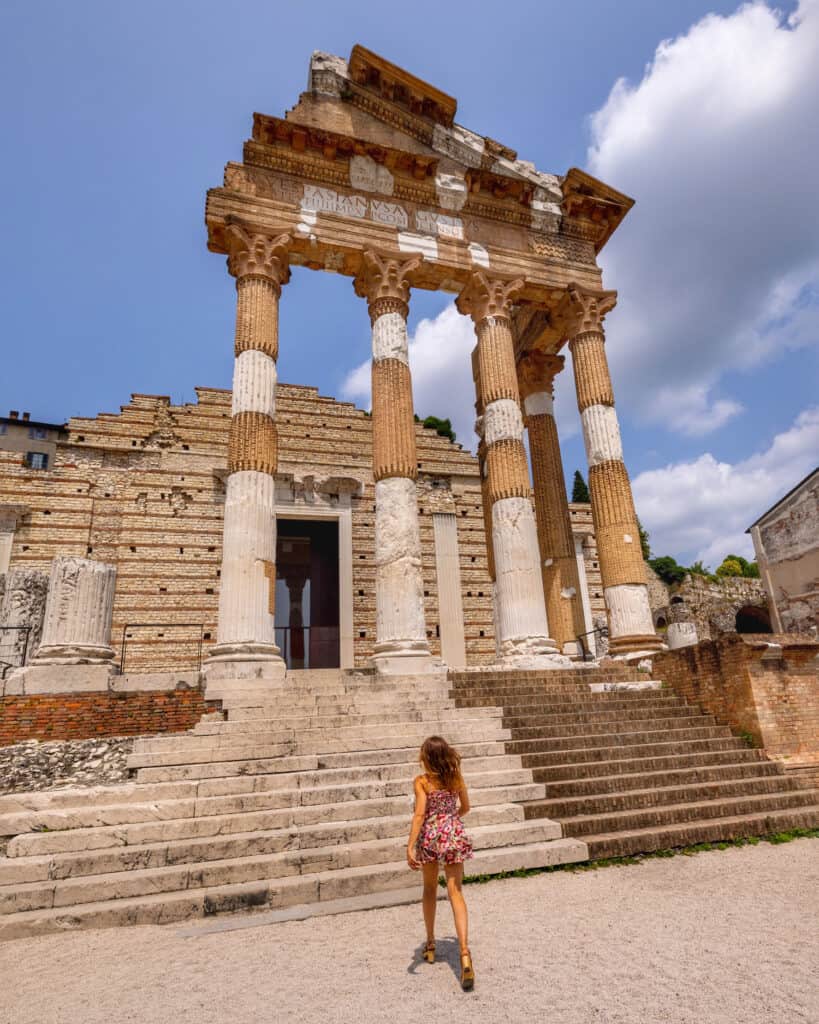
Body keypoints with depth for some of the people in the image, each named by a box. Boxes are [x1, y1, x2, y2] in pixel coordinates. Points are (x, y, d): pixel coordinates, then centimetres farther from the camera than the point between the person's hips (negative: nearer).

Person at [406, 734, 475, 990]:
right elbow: (465, 807, 10)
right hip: (454, 835, 2)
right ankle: (464, 953, -13)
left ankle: (430, 944, 35)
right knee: (456, 893, 2)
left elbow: (419, 815, -21)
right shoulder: (457, 778, -3)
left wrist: (410, 847, -22)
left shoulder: (422, 781, -14)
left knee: (430, 889, 21)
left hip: (430, 837, -1)